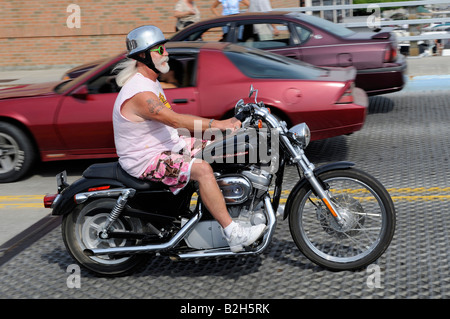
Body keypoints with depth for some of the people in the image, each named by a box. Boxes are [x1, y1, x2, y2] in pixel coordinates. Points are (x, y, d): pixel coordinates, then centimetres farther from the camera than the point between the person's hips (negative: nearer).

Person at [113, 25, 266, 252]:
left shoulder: (151, 82, 10)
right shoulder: (139, 94, -24)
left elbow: (171, 122, 17)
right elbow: (176, 120, -32)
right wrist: (218, 124, -33)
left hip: (166, 145, 11)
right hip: (145, 161, -11)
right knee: (202, 169, -28)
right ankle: (233, 234, -25)